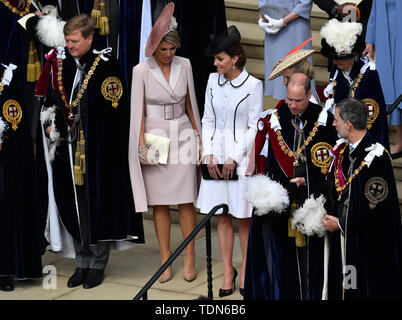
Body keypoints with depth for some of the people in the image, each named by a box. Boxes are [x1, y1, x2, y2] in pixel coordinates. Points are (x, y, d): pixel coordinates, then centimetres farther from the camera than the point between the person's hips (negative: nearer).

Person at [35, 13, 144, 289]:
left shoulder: (106, 66, -9)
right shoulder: (60, 64, 8)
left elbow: (115, 109, -11)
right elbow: (50, 101, 20)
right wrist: (50, 125, 8)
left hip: (98, 152, -5)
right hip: (68, 150, 5)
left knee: (96, 205, 0)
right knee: (74, 207, 9)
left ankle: (98, 265, 12)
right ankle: (82, 263, 20)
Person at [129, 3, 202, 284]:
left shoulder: (184, 65, 0)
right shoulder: (141, 71, -8)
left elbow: (190, 102, 9)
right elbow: (138, 110, -6)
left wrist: (197, 134, 8)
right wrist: (142, 146, -9)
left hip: (182, 136, 2)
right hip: (155, 138, -2)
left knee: (186, 200, 0)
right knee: (160, 203, 4)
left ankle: (190, 258, 11)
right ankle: (165, 260, 12)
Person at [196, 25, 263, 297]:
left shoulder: (253, 85, -8)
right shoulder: (213, 81, 6)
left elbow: (255, 127, -7)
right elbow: (208, 121, 10)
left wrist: (235, 158, -11)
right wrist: (209, 154, -1)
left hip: (242, 156, -4)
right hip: (216, 156, 5)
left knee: (244, 218, 4)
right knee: (223, 218, 8)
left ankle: (245, 270, 17)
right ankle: (228, 272, 16)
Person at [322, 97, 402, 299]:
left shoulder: (376, 157, -18)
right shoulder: (342, 152, 6)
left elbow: (377, 208, -18)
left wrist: (340, 223, -12)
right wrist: (329, 214, 1)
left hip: (369, 243, -7)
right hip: (342, 239, 7)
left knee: (367, 291, 2)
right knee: (342, 290, 13)